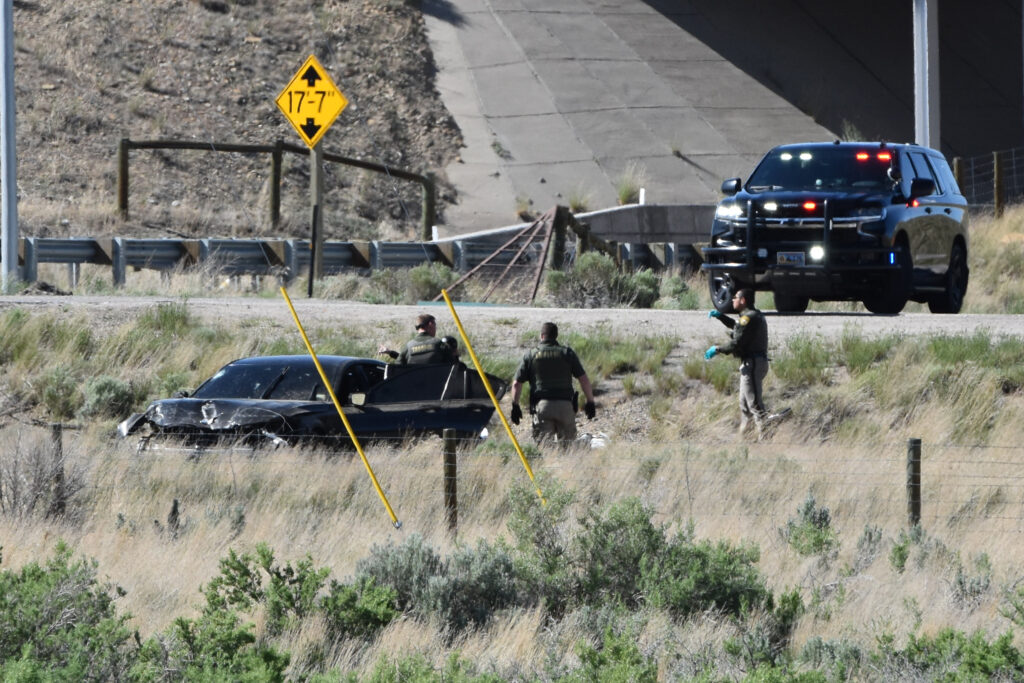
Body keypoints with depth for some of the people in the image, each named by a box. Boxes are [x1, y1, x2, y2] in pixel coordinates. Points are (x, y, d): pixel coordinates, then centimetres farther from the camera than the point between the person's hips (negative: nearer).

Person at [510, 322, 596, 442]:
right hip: (566, 405, 1)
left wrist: (515, 406, 17)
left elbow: (516, 383, 7)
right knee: (567, 445, 8)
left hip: (541, 405, -1)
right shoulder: (567, 353, 8)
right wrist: (590, 402, 14)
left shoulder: (531, 355, 8)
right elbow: (584, 379, 5)